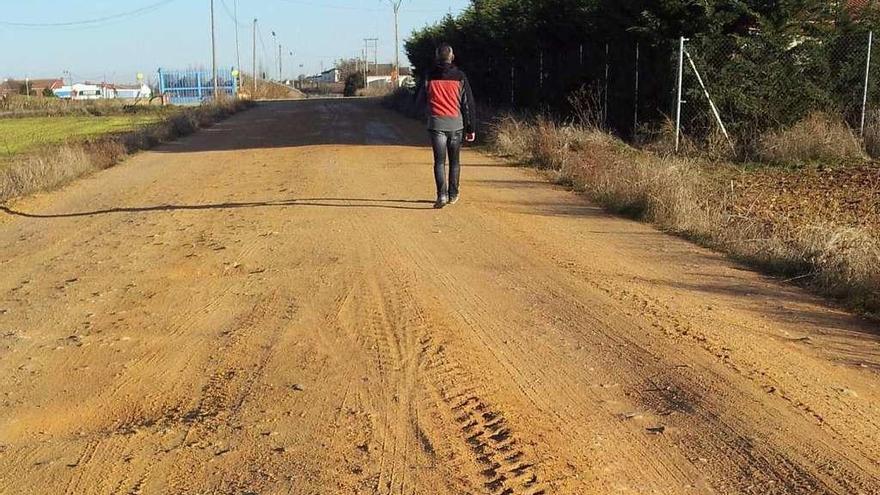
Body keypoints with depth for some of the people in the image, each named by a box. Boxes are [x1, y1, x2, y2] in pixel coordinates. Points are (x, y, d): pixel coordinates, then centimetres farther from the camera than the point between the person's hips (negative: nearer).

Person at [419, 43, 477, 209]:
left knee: (439, 161, -1)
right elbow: (468, 103, -1)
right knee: (454, 160, 14)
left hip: (436, 123, -1)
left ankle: (442, 195, -16)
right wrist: (471, 128, 4)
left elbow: (422, 100, 11)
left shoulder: (429, 76, 0)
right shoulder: (460, 76, -2)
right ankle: (453, 194, 21)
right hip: (456, 124, 1)